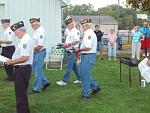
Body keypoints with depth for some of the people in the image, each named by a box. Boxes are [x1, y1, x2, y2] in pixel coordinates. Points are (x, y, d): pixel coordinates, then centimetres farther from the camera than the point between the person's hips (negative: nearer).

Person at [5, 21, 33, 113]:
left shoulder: (25, 40, -18)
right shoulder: (26, 39, 15)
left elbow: (25, 57, -28)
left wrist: (12, 61, -18)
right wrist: (12, 61, 17)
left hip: (22, 69, -11)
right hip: (23, 68, 11)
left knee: (21, 94, -4)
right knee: (21, 92, 20)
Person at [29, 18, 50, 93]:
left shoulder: (41, 31, -19)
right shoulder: (36, 31, 10)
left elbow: (40, 45, -24)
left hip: (40, 52, -10)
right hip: (35, 53, 10)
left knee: (38, 70, -1)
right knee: (34, 69, 17)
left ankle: (37, 88, 10)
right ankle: (45, 82, 30)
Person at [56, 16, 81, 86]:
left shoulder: (76, 31, -12)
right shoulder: (69, 32, 16)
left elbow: (76, 41, -22)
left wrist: (67, 44, -21)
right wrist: (65, 45, 4)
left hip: (72, 51, -9)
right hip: (69, 51, 9)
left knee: (69, 67, -5)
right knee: (74, 66, 15)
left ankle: (64, 81, -2)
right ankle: (79, 79, 25)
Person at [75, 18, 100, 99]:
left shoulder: (89, 34, -17)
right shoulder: (87, 33, 16)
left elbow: (88, 47, -24)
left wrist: (79, 49, -11)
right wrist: (80, 50, 9)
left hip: (88, 56, -10)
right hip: (85, 56, 10)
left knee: (85, 75, -2)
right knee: (84, 74, 18)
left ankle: (86, 94, 8)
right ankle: (95, 87, 28)